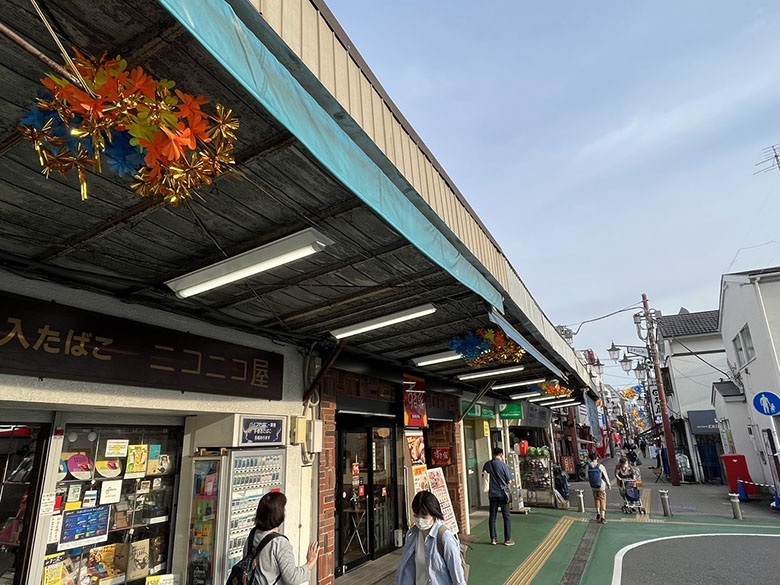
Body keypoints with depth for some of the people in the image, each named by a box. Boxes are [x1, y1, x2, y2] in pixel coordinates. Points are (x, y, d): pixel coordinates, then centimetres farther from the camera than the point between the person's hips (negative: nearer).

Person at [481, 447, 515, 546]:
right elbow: (509, 480, -6)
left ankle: (493, 539, 17)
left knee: (492, 516, 12)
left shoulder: (487, 465, -2)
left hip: (492, 494, 3)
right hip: (502, 493, -3)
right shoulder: (503, 465, -12)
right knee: (507, 517, 7)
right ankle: (507, 540, 11)